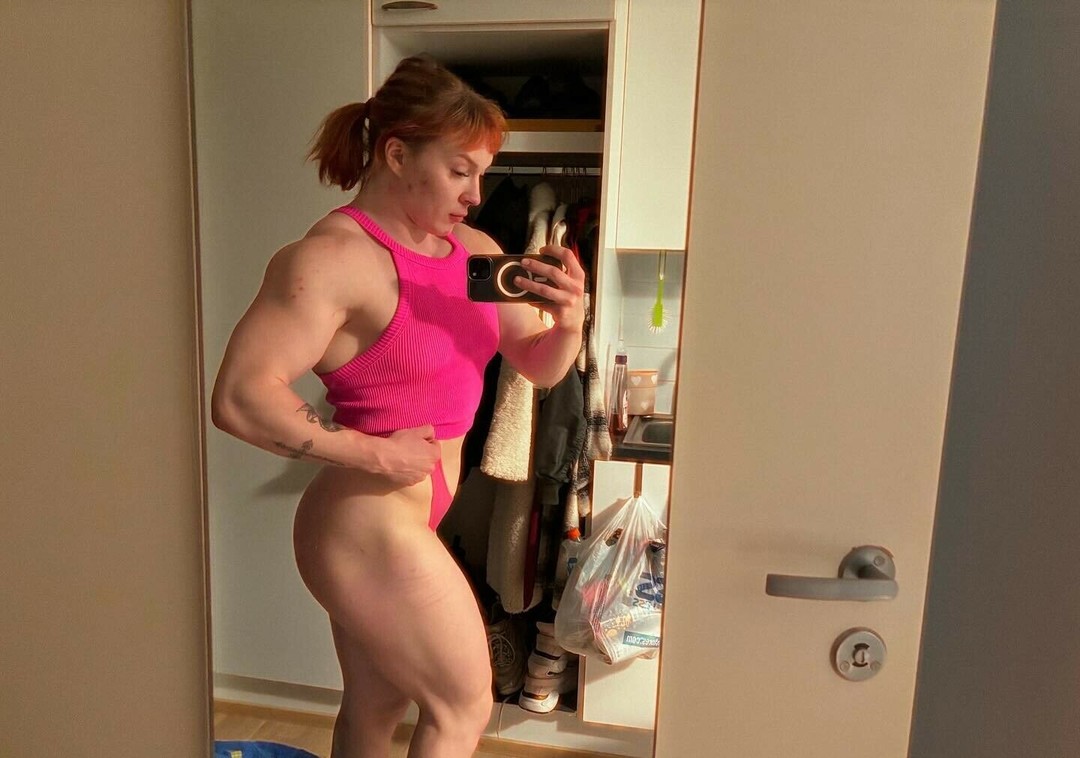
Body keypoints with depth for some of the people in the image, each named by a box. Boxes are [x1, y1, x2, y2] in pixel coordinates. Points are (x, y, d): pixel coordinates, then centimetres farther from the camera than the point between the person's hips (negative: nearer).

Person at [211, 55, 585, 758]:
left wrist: (568, 322, -14)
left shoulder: (473, 248, 4)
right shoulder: (335, 256, -20)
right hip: (369, 531, -7)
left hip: (396, 523, 7)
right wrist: (374, 453, -21)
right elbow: (239, 397, -25)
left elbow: (539, 366, 7)